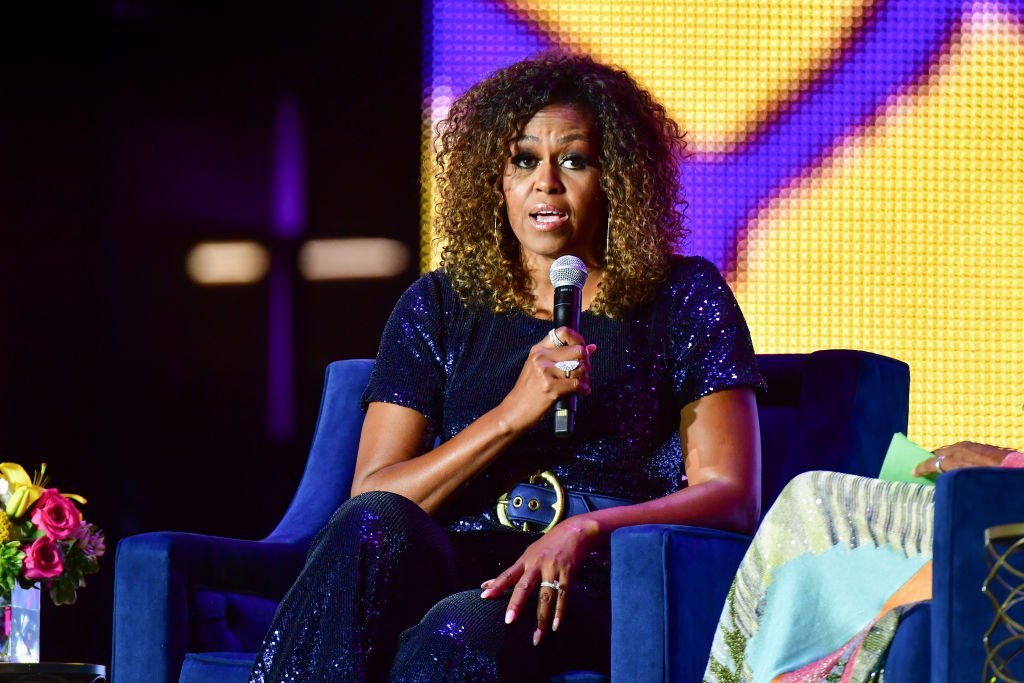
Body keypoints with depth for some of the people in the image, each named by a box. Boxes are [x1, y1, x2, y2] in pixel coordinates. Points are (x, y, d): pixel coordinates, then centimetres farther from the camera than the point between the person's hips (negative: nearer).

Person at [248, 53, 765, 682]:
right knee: (374, 528, -35)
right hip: (452, 568, 3)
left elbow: (732, 498, 0)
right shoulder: (439, 306, 17)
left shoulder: (684, 299, 11)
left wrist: (585, 530, -18)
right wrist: (513, 414, -10)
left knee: (463, 633, -39)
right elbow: (371, 496, 5)